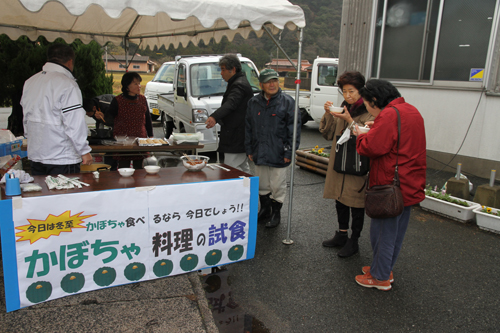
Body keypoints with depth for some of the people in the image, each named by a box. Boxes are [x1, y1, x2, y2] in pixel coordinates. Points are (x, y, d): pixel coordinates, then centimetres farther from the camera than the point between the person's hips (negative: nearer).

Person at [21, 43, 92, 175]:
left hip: (35, 155, 7)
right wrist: (84, 151, -10)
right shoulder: (67, 84, -15)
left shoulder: (30, 82, 9)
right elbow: (74, 123, -18)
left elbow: (26, 119, 17)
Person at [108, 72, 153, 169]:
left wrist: (150, 136, 14)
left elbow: (148, 119, 17)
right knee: (124, 168, -1)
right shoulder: (117, 100, -2)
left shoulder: (142, 99, 10)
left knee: (139, 167, 8)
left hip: (140, 139, 3)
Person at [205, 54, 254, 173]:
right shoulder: (240, 82, 18)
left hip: (236, 139, -11)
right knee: (243, 168, 18)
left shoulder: (239, 85, -18)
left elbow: (230, 104, -36)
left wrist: (214, 117, -50)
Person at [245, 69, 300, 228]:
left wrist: (289, 151, -12)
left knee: (277, 186, 6)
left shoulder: (287, 102, -6)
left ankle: (276, 213, 24)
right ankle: (265, 210, 35)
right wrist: (249, 149, 8)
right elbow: (248, 128, 12)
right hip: (259, 153, 4)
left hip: (278, 153, -4)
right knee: (262, 185, 16)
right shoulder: (254, 102, 6)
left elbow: (294, 128, -7)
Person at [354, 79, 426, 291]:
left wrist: (361, 136, -3)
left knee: (383, 231, 4)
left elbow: (371, 148, -22)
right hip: (410, 184, 10)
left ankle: (380, 277, 16)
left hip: (390, 185, -10)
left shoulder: (389, 115, -19)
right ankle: (385, 269, 35)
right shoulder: (411, 111, 13)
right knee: (397, 231, 19)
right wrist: (375, 130, 7)